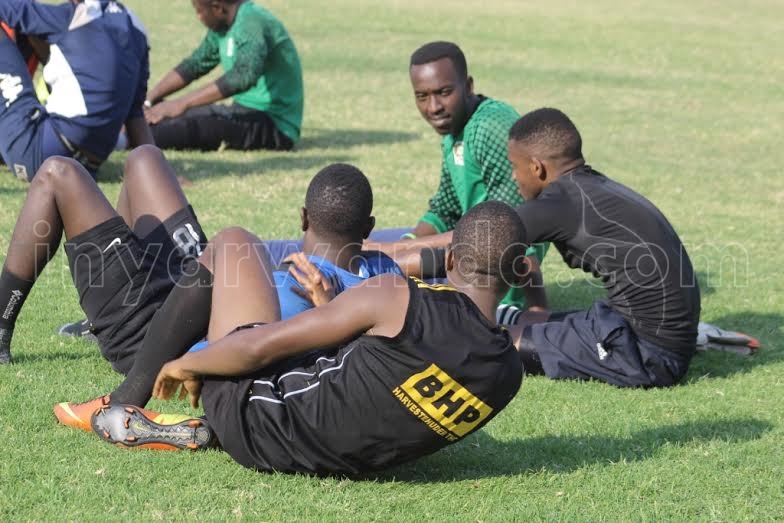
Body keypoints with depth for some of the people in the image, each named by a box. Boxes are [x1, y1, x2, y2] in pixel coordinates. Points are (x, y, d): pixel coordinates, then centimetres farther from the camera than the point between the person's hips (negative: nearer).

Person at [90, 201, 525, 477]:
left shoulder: (397, 300, -25)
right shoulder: (508, 373, -8)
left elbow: (260, 347, -17)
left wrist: (186, 365, 2)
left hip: (257, 426, -6)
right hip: (349, 462, 6)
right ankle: (207, 427, 26)